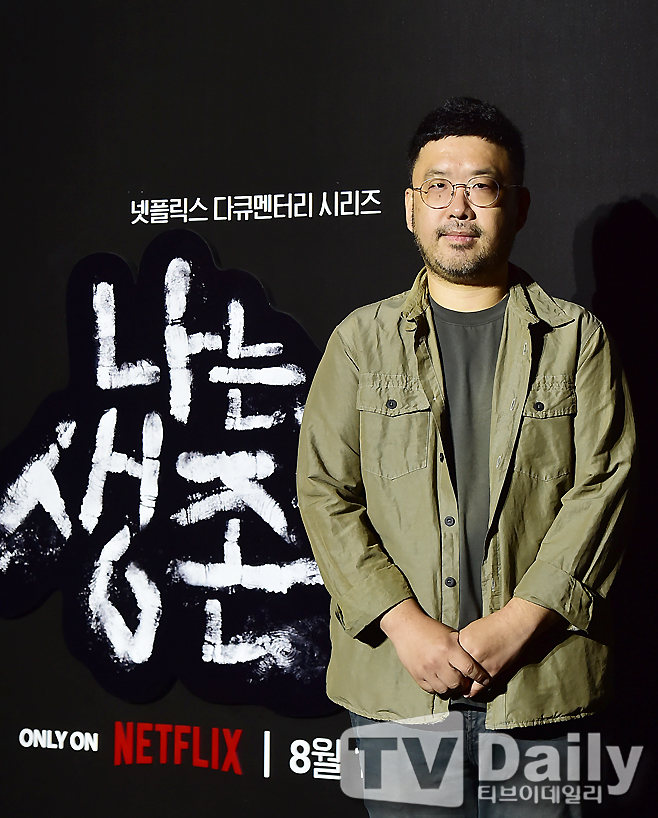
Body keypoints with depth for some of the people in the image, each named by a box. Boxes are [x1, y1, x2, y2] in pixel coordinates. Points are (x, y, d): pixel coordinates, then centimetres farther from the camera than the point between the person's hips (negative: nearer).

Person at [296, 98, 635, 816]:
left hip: (542, 679, 0)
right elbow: (324, 492, 0)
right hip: (393, 678, 1)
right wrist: (404, 624, -11)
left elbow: (602, 487, -3)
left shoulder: (577, 339, 6)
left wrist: (515, 624, -13)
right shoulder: (362, 339, 7)